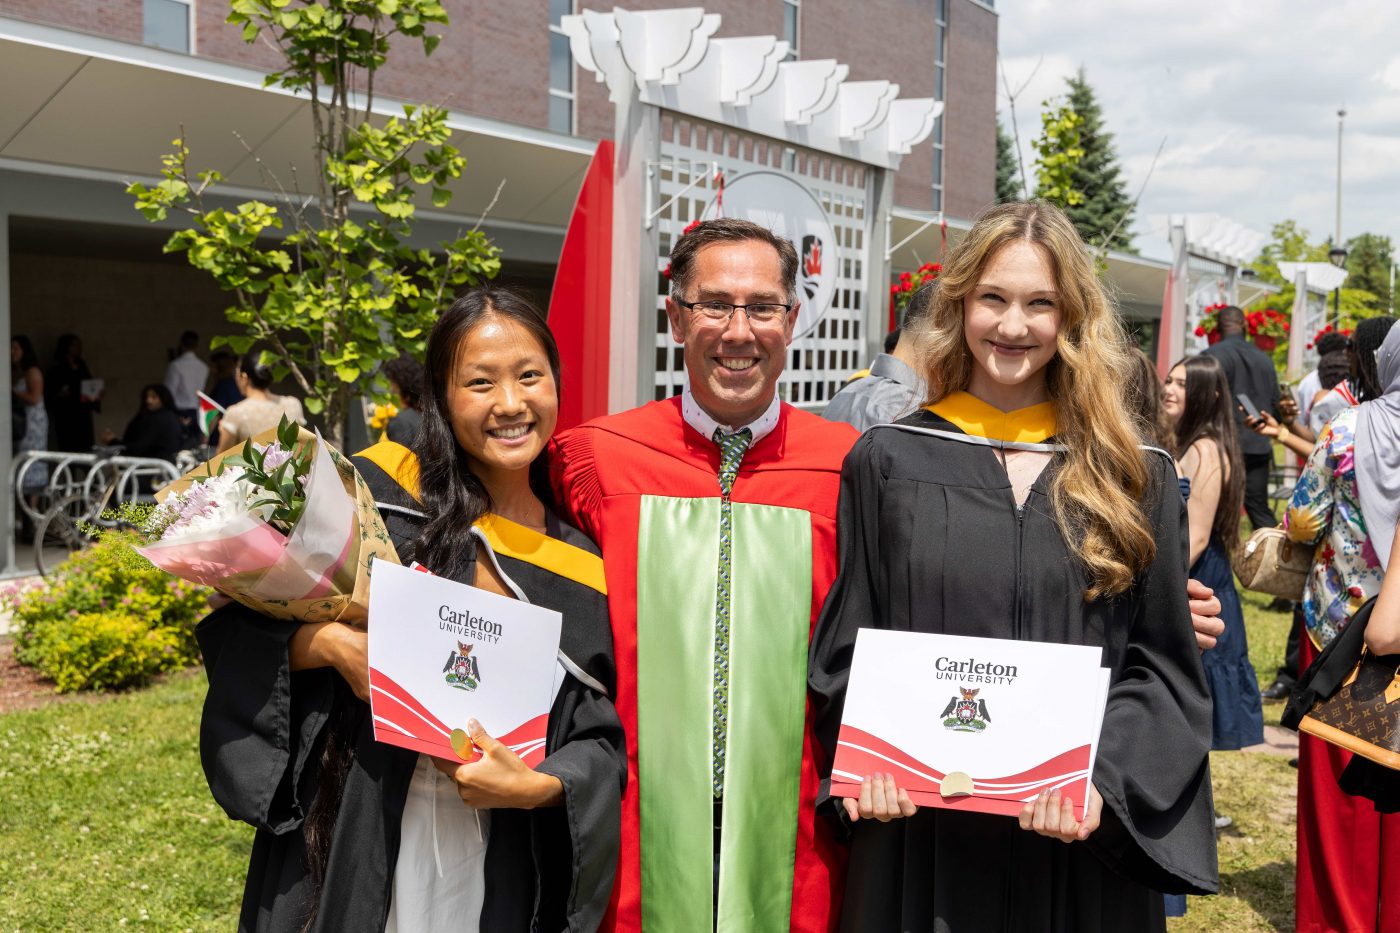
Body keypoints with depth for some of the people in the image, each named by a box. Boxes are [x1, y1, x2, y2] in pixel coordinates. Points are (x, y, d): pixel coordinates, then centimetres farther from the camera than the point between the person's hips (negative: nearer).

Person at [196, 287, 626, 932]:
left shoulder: (583, 566, -2)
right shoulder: (380, 490, -6)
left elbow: (607, 739, 1)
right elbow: (241, 624, -3)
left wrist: (537, 787, -16)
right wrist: (327, 641, -20)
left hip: (498, 866, 1)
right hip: (355, 850, -1)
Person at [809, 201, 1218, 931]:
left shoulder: (1135, 478, 3)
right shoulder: (888, 461, 0)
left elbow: (1161, 664, 1)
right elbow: (844, 652, 2)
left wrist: (1103, 778, -14)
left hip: (1079, 842, 1)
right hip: (920, 833, 0)